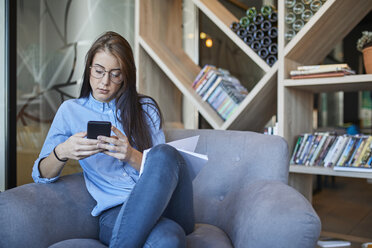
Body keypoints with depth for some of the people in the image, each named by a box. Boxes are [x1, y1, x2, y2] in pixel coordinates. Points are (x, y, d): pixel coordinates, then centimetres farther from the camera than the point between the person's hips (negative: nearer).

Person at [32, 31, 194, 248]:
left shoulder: (145, 108, 15)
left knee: (164, 153, -34)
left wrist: (132, 156, -15)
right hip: (115, 212, -4)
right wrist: (62, 152, -14)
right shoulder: (71, 110, 13)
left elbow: (160, 167, 7)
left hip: (166, 203, 5)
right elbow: (41, 175, 10)